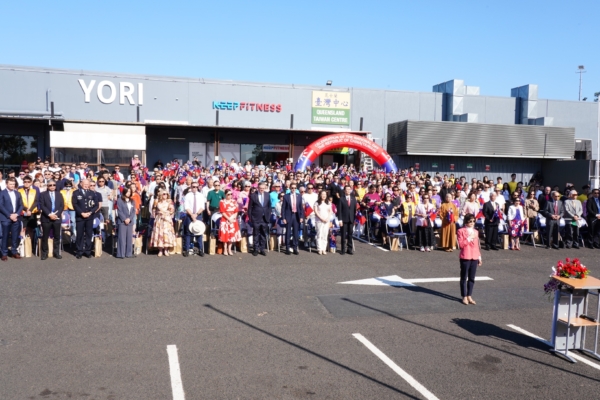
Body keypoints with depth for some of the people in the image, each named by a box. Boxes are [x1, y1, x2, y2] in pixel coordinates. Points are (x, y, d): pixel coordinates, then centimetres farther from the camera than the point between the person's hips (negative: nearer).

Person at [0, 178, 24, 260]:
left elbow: (21, 205, 11)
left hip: (16, 218, 4)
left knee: (15, 236, 4)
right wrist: (9, 215, -14)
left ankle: (14, 252, 12)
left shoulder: (17, 193, 15)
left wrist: (16, 214, -5)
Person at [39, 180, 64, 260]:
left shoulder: (59, 195, 15)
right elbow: (42, 206, -5)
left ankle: (56, 253, 10)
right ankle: (44, 253, 8)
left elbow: (62, 206, 6)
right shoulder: (43, 194, 6)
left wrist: (56, 214, -9)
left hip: (57, 218, 2)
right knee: (45, 237, 1)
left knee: (57, 236, 4)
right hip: (46, 218, -2)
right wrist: (49, 214, -15)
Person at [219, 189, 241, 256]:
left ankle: (229, 249, 13)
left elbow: (236, 212, 7)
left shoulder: (234, 202, 9)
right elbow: (222, 212, -8)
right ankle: (225, 250, 4)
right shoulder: (222, 202, -3)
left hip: (233, 221, 4)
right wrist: (228, 219, -14)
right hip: (225, 221, -4)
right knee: (225, 234, -3)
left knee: (232, 234, 4)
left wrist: (232, 218, -8)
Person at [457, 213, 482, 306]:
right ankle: (464, 297, 9)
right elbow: (461, 244, -12)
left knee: (472, 278, 8)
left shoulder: (476, 232, 13)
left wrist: (479, 257, 14)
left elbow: (477, 245, 17)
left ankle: (469, 296, 17)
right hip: (465, 257, -5)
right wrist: (469, 238, -16)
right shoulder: (461, 231, -4)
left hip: (474, 257, 5)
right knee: (464, 277, 2)